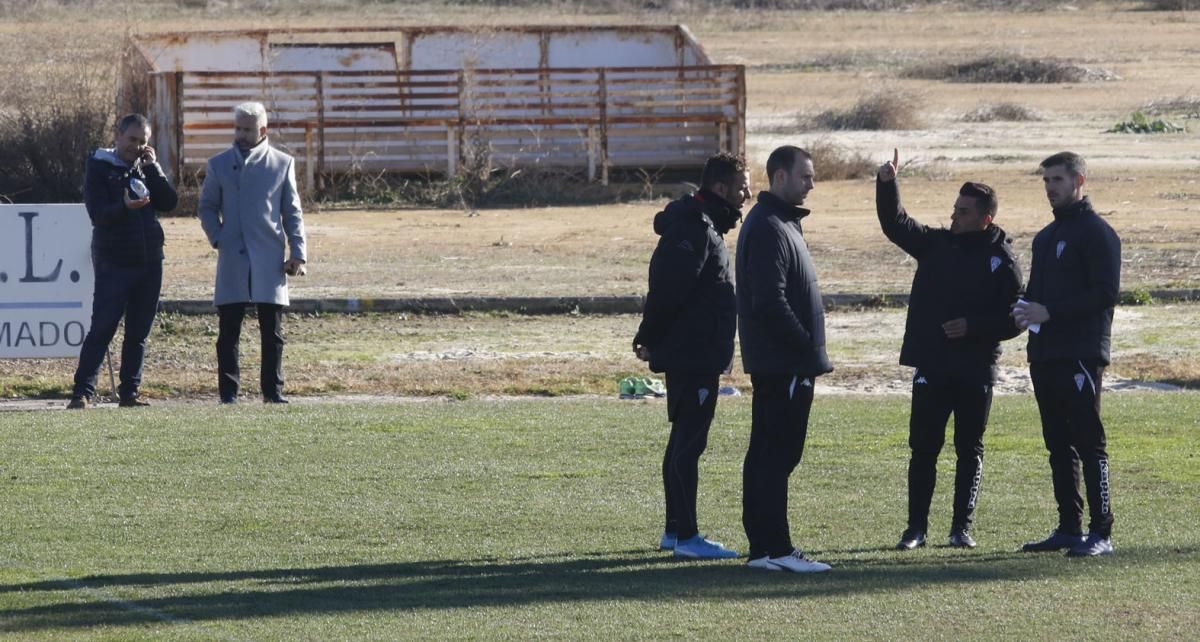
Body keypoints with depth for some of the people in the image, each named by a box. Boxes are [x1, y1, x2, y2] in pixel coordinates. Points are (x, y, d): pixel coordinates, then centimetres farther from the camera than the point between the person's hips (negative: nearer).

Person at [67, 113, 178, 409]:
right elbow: (97, 213, -12)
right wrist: (124, 207, -30)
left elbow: (169, 202, 2)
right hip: (113, 263, -5)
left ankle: (129, 392, 12)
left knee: (138, 332, 7)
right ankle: (83, 392, -9)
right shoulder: (100, 168, -2)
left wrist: (153, 168, -6)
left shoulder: (146, 166, 13)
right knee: (101, 329, -9)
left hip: (149, 262, 5)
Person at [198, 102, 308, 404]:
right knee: (228, 331, -1)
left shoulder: (282, 164, 7)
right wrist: (218, 238, -3)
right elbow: (207, 206, 13)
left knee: (272, 331, 2)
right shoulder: (219, 164, 8)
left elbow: (292, 212, 9)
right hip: (232, 259, 0)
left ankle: (273, 390, 9)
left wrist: (298, 252, 1)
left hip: (269, 258, 0)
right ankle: (228, 391, 3)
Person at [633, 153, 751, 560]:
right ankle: (685, 537, -7)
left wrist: (650, 338, 15)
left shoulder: (704, 227, 16)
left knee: (684, 441, 15)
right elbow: (668, 289, -24)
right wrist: (651, 338, -14)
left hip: (695, 355, 11)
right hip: (693, 355, -11)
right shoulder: (693, 230, -18)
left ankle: (675, 530, 21)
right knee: (689, 443, -8)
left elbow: (666, 289, 20)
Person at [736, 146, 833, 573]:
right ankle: (774, 549, -11)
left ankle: (764, 547, 15)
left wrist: (809, 349, 16)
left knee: (768, 453, 11)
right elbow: (770, 300, -23)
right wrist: (807, 345, -17)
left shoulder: (781, 224, 19)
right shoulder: (770, 228, -14)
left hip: (777, 363, 11)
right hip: (784, 364, -11)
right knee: (778, 454, -10)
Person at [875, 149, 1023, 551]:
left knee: (969, 450, 5)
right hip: (932, 367, 3)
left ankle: (962, 527, 11)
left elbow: (1013, 321, -5)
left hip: (976, 371, -3)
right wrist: (886, 185, -14)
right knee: (923, 448, 3)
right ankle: (916, 527, 8)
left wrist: (971, 327, -17)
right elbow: (894, 224, 1)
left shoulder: (1001, 260, -4)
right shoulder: (936, 244, 7)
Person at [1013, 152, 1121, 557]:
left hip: (1081, 355, -9)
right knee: (1058, 445, 10)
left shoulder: (1096, 232, -7)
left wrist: (1049, 311, -18)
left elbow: (1105, 293, -15)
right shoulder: (1047, 236, 20)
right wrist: (1025, 309, 3)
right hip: (1045, 353, 9)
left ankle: (1101, 532, -10)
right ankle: (1068, 528, 14)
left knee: (1089, 443, -10)